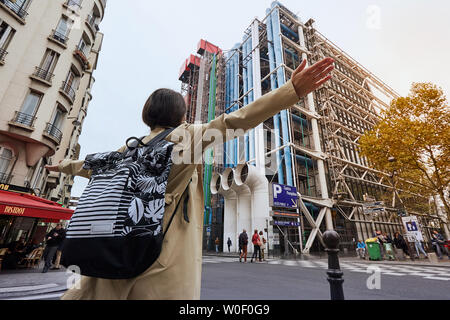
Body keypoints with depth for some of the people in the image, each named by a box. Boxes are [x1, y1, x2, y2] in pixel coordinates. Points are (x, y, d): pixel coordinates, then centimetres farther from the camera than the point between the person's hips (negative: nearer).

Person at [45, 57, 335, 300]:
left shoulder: (130, 148, 12)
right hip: (167, 253, -5)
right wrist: (294, 90, -14)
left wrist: (63, 165, 52)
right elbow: (237, 120, -14)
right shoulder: (187, 135, -3)